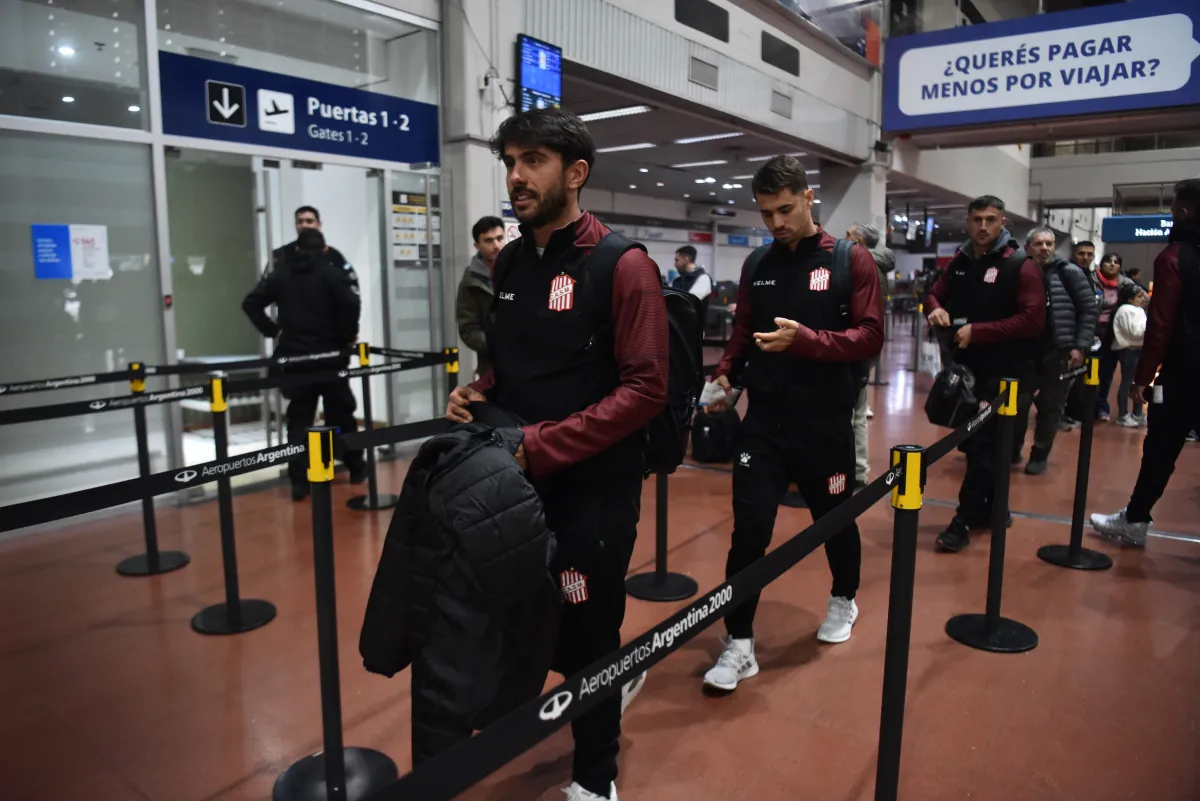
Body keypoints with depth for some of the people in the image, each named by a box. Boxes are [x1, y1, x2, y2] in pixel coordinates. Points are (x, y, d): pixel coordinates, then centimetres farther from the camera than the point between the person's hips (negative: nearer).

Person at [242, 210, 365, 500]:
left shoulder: (279, 274, 6)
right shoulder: (331, 272, -5)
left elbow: (250, 303, 5)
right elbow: (351, 303, -20)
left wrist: (273, 331, 10)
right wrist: (348, 335, -6)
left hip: (294, 355, 2)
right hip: (329, 354, -2)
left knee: (298, 417, 6)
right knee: (341, 411, 12)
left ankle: (299, 482, 3)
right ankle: (356, 469, 22)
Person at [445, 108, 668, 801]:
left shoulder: (622, 265, -14)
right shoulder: (509, 262, 7)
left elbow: (645, 390, -18)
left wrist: (539, 446, -23)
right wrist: (481, 394, -3)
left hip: (594, 487, -6)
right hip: (518, 481, 7)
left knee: (586, 638, 8)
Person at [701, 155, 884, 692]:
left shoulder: (851, 260, -5)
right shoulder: (757, 266, 7)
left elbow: (870, 337, -12)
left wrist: (804, 339, -26)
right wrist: (725, 375, -6)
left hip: (825, 423, -2)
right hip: (764, 420, 2)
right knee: (749, 528, -3)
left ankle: (843, 599, 45)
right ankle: (739, 644, 9)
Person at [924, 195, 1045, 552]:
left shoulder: (1020, 266, -9)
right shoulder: (959, 262, 8)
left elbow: (1033, 319, -16)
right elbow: (935, 293, 20)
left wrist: (977, 331, -21)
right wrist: (937, 309, -5)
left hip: (1003, 370, -6)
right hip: (965, 364, 6)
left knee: (983, 444, -5)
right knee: (971, 440, 14)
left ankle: (965, 519, 0)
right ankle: (987, 508, 30)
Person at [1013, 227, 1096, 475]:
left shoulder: (1069, 273, -2)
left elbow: (1089, 310, -2)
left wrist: (1081, 347, -8)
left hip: (1060, 353, -2)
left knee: (1050, 407, 5)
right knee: (1018, 403, 3)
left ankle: (1039, 456, 17)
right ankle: (1012, 450, 20)